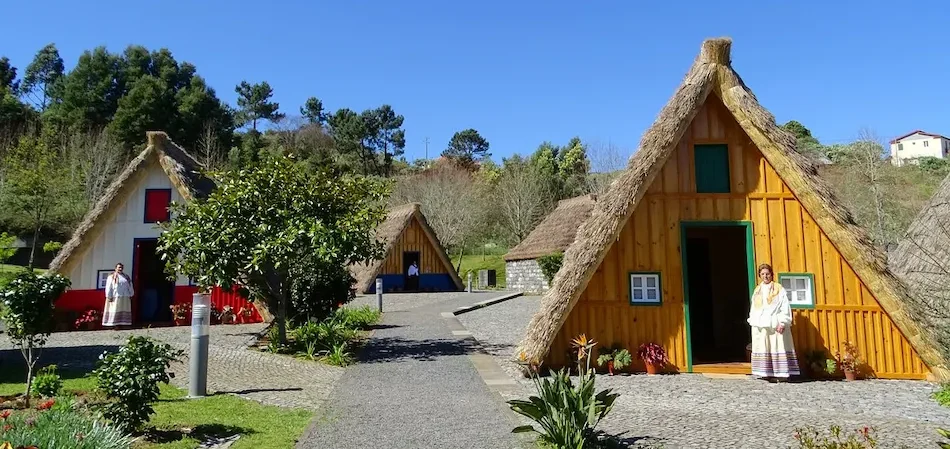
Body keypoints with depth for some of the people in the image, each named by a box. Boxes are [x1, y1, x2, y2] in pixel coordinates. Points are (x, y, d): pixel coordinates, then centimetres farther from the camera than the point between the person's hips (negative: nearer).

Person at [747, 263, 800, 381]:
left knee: (777, 348, -7)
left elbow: (785, 307, -5)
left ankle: (780, 373, -3)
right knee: (762, 349, 2)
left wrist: (782, 322, -13)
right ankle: (766, 373, 6)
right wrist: (753, 321, 7)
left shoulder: (778, 289, 2)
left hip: (775, 325, -4)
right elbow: (753, 308, 17)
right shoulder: (757, 290, 16)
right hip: (760, 326, 4)